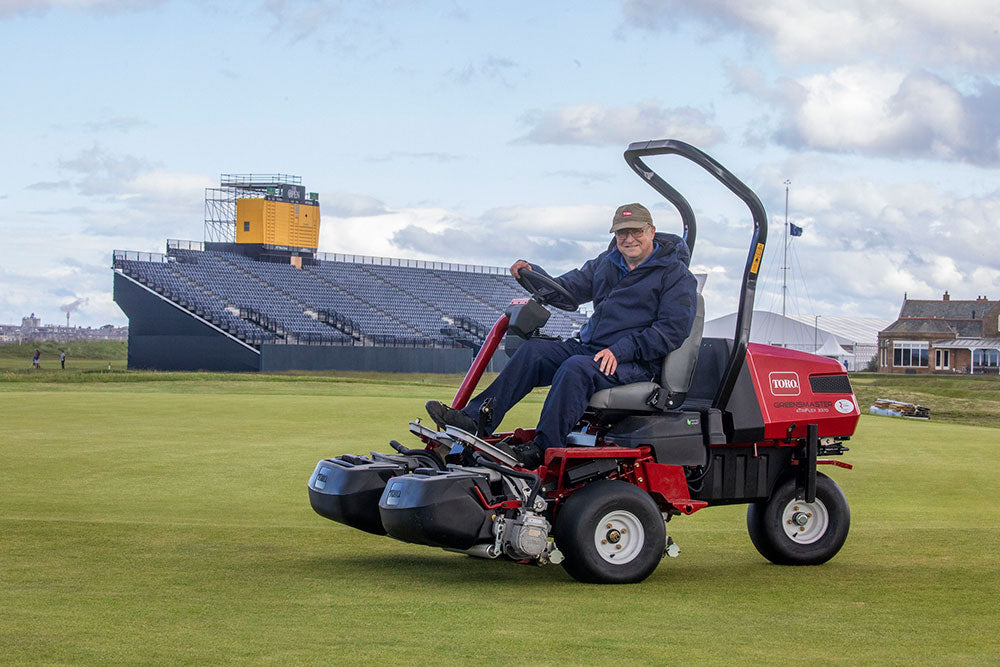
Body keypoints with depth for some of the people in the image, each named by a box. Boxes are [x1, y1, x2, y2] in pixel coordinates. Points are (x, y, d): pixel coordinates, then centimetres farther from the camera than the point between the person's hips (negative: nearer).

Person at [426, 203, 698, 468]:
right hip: (590, 345, 7)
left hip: (637, 364, -7)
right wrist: (533, 274, -3)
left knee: (576, 368, -34)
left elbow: (673, 330, -12)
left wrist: (619, 351, -19)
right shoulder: (607, 263, 18)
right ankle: (475, 420, -23)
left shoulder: (676, 276, -3)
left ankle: (542, 450, -39)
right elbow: (567, 289, 19)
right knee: (534, 350, -14)